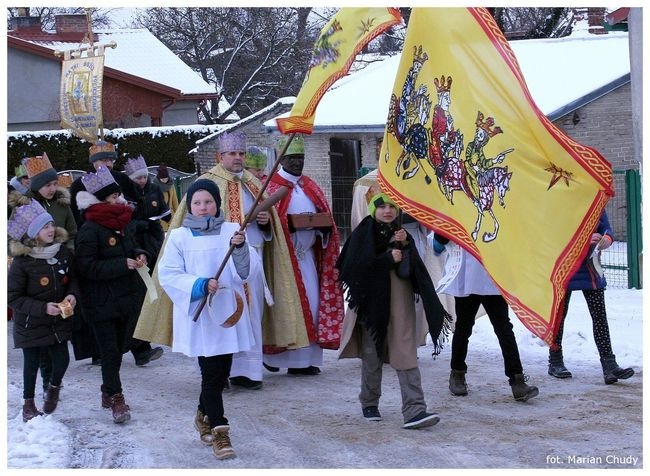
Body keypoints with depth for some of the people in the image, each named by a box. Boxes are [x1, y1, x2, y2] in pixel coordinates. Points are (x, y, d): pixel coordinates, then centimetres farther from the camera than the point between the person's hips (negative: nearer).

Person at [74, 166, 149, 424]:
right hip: (102, 302, -7)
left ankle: (109, 390, 30)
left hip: (127, 296, 7)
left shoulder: (124, 222, 6)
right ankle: (115, 397, 8)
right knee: (110, 351, -3)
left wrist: (140, 255, 0)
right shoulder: (89, 230, -17)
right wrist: (122, 265, -22)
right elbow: (86, 267, -20)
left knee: (119, 347, 14)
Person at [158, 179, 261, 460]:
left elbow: (250, 271, -4)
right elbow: (167, 275, -6)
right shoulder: (179, 236, -1)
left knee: (220, 373, 12)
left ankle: (205, 415, 35)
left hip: (229, 314, 3)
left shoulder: (232, 231, 3)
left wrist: (240, 248, -24)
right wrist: (200, 285, -19)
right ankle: (218, 430, 1)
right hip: (199, 316, -3)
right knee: (212, 374, -5)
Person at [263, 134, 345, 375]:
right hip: (283, 254, -5)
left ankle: (305, 358, 6)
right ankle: (276, 354, 1)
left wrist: (320, 224, -6)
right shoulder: (271, 185, -1)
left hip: (308, 254, 6)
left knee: (312, 303, 1)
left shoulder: (310, 186, 17)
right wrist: (291, 224, -22)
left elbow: (325, 217, 16)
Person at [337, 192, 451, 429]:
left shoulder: (401, 233, 11)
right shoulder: (363, 234, -1)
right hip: (373, 301, -3)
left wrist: (406, 245, -11)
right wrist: (389, 259, -13)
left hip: (400, 300, 3)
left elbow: (413, 268, 4)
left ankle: (414, 410, -14)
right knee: (372, 355, 8)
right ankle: (369, 403, 27)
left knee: (406, 355, -7)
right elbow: (358, 266, -14)